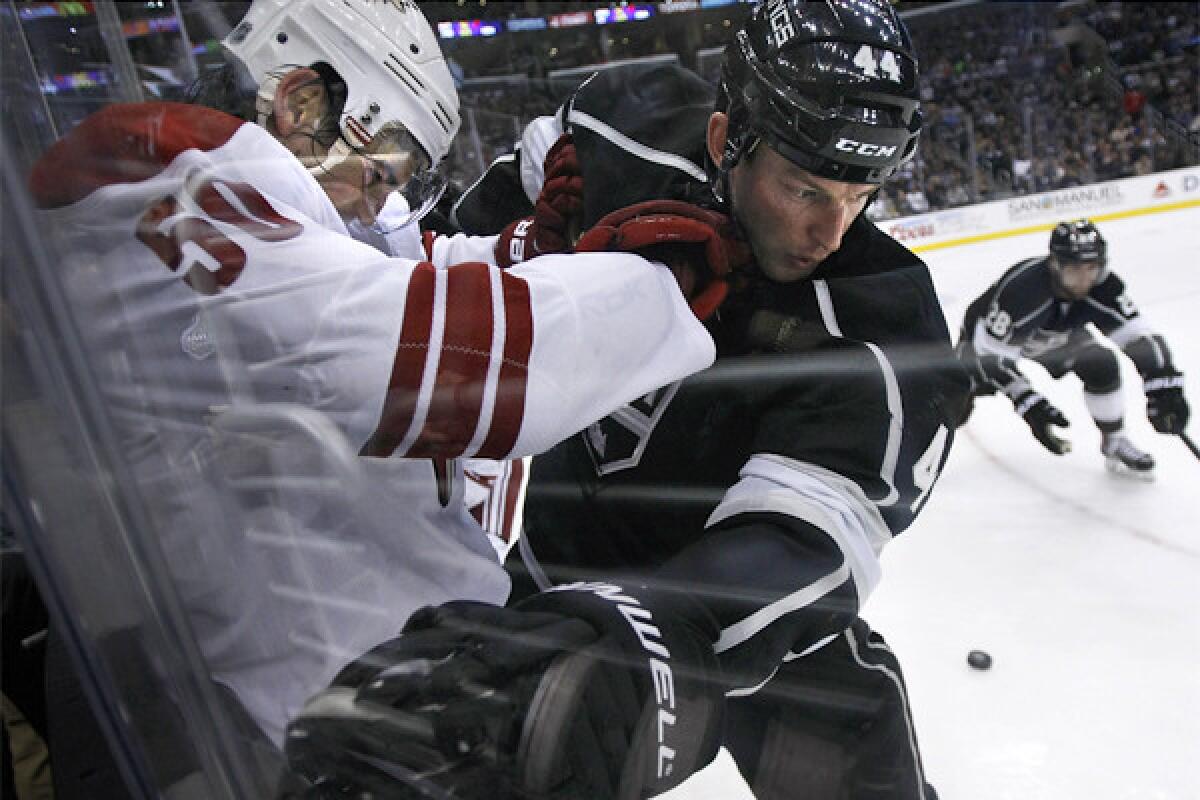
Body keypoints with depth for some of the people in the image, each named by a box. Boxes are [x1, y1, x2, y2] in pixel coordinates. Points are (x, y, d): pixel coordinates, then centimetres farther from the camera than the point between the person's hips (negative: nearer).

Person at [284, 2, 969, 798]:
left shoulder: (888, 332, -26)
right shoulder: (627, 132, -16)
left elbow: (801, 545, -40)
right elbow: (523, 184, 8)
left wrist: (613, 653, -56)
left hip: (764, 602, 0)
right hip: (573, 576, 2)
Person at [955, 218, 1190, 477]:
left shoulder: (1104, 286, -25)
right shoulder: (1021, 285, -40)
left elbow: (1140, 336, -18)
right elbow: (991, 352, -37)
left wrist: (1164, 384, -32)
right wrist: (1031, 406, -38)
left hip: (1055, 337, 4)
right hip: (987, 336, -4)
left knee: (1100, 363, -17)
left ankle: (1114, 442, 7)